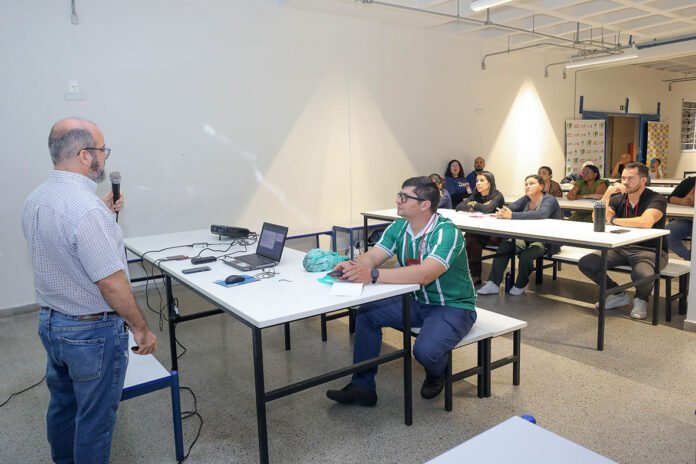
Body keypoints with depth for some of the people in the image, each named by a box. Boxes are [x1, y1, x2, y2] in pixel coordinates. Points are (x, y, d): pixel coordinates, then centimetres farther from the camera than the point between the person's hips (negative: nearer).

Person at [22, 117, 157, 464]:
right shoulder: (86, 208, -28)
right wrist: (141, 328, -14)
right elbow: (111, 283, -26)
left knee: (62, 405, 25)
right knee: (95, 417, 9)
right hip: (92, 331, -9)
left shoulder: (35, 200, 1)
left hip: (50, 321, 9)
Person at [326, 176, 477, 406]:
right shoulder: (398, 228, -3)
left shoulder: (446, 232, -26)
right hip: (417, 301, 7)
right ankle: (362, 386, 3)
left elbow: (424, 274, -40)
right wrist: (353, 266, -35)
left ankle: (437, 374, 9)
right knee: (367, 313, -7)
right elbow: (371, 257, -11)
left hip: (453, 307, -7)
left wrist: (373, 275, -47)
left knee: (425, 350, -31)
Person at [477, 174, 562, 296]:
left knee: (525, 255, -32)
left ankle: (520, 285, -4)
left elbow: (541, 214, -35)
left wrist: (512, 216, -43)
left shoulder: (549, 200, -13)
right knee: (504, 246, -16)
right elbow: (509, 207, -9)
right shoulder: (525, 199, 7)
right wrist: (502, 213, -35)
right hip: (527, 238, 6)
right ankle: (494, 284, -15)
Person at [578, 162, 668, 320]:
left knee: (641, 274, -39)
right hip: (622, 248, 5)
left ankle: (641, 299, 2)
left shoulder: (657, 199, -11)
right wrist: (607, 194, -18)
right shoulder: (618, 199, 4)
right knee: (585, 263, -15)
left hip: (649, 250, -5)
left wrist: (613, 220, -20)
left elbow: (646, 222, -32)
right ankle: (618, 295, 9)